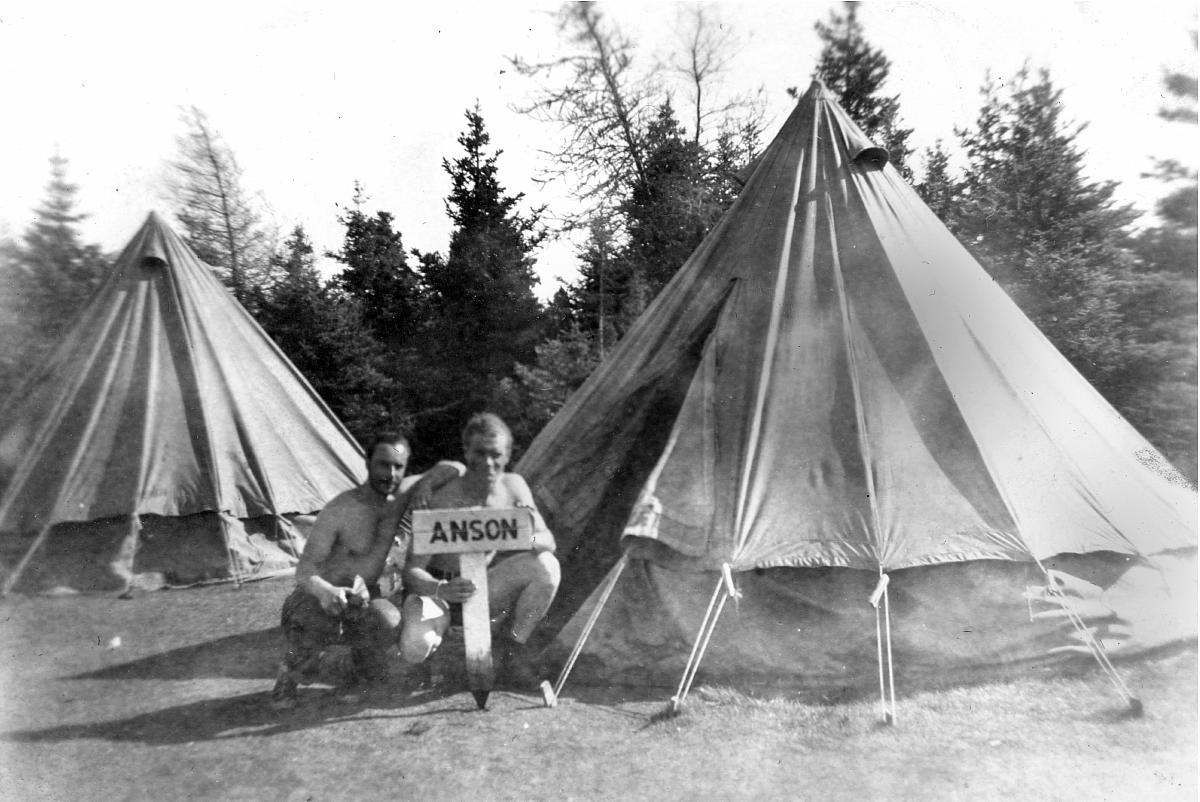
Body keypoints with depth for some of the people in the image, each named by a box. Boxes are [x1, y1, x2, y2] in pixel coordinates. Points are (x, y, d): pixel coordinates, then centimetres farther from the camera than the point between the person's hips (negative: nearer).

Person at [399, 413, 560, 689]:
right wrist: (442, 590, -44)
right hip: (439, 588, -3)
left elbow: (549, 542, -9)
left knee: (546, 565, -24)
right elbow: (412, 572, -22)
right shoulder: (442, 503, -21)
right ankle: (438, 629, 7)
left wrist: (529, 538, -34)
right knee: (414, 650, -33)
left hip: (488, 590, 3)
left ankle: (512, 645, -3)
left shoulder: (513, 486, -8)